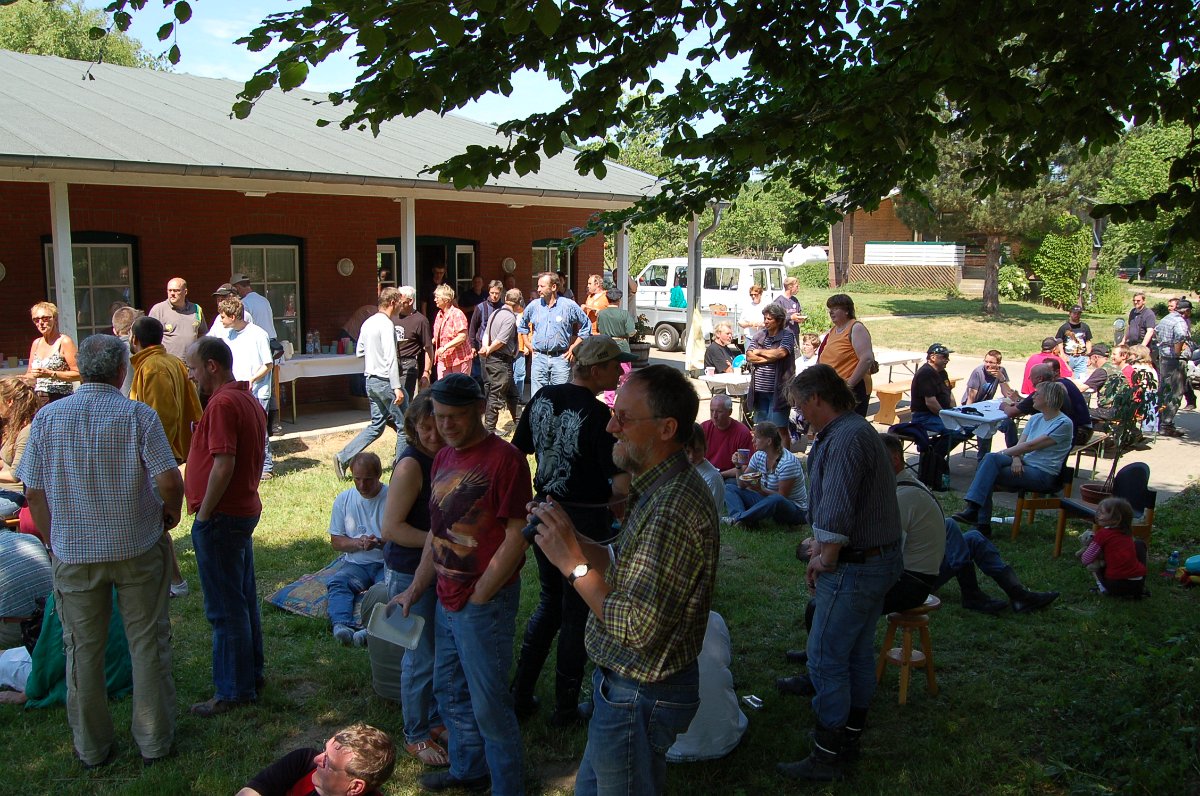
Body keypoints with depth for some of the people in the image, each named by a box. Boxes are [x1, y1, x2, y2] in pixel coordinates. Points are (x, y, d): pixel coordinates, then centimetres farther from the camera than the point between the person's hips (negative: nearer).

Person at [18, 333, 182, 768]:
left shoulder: (47, 417, -4)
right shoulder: (138, 416, -12)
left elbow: (33, 492, -1)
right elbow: (169, 480, -18)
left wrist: (55, 540, 13)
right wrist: (170, 515, 3)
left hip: (73, 553, 2)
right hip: (138, 548, -2)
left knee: (83, 649, 14)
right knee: (147, 643, 11)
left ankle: (91, 747, 25)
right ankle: (154, 739, 20)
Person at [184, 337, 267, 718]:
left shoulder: (222, 404, -19)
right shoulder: (249, 400, 12)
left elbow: (223, 465, -25)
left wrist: (203, 514, -18)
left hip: (221, 516, -10)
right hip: (245, 510, 10)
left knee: (225, 608, -1)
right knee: (243, 599, 18)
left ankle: (234, 690, 7)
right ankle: (251, 674, 29)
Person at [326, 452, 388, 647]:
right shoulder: (343, 500, 9)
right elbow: (335, 541, 10)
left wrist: (380, 542, -22)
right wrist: (357, 542, -11)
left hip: (387, 563, -2)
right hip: (355, 563, 3)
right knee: (338, 583, -28)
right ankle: (342, 624, -50)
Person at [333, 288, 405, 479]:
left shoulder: (368, 323, 11)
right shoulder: (386, 324, -16)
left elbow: (359, 351, 19)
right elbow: (391, 358, -23)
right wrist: (397, 387, -25)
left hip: (370, 380, 9)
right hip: (385, 381, -9)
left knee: (377, 424, 14)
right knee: (404, 424, 4)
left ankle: (343, 457, 7)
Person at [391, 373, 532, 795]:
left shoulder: (504, 459, -17)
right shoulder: (444, 458, 9)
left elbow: (516, 538, -19)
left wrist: (478, 597, -14)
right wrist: (415, 590, 17)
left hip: (485, 604, -9)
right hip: (446, 601, 9)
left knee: (488, 704, 2)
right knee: (449, 691, 22)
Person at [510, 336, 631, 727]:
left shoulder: (543, 397, 0)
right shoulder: (598, 415, -21)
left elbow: (516, 453, 9)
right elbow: (623, 483, -25)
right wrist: (610, 501, -5)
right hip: (584, 522, -6)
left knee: (550, 600, 23)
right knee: (577, 611, 10)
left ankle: (520, 694, 27)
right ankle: (566, 707, 23)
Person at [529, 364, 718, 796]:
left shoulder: (673, 508, -30)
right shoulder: (661, 488, 5)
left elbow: (638, 626, -30)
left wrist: (573, 562, -24)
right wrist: (570, 540, -3)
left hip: (640, 697, -10)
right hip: (623, 682, 10)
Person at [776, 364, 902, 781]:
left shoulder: (847, 438, -24)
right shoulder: (854, 430, 12)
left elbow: (836, 515, -29)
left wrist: (825, 560, -14)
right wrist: (821, 549, 10)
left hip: (856, 566, -11)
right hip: (879, 559, 11)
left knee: (826, 657, -2)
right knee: (858, 652, 21)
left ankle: (827, 756, 8)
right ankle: (851, 733, 37)